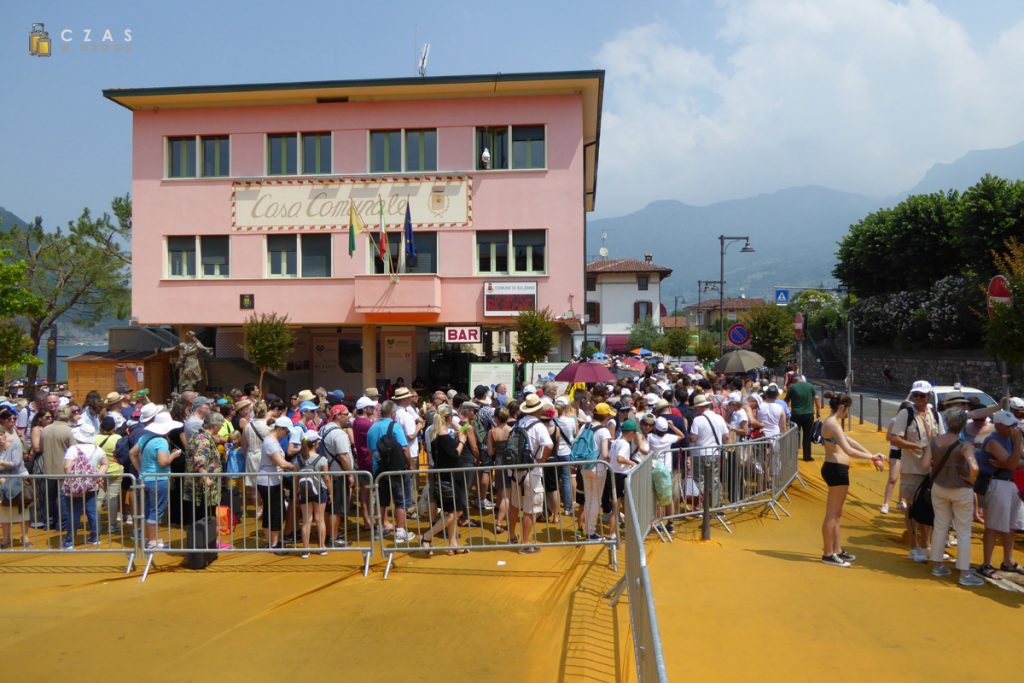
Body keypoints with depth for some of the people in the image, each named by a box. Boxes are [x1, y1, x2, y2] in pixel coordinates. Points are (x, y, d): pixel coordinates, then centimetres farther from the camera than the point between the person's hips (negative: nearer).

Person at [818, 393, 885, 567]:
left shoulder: (833, 423, 16)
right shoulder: (833, 424, -16)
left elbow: (849, 441, 21)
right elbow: (848, 450, -24)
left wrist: (872, 456, 17)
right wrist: (872, 457, -16)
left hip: (836, 469, 11)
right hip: (836, 470, -11)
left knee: (836, 513, 18)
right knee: (832, 514, -3)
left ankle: (837, 550, 27)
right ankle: (828, 554, 3)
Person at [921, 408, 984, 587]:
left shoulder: (933, 441, -5)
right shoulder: (965, 445, -18)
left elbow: (925, 464, -11)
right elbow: (974, 467, -30)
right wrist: (970, 480, -11)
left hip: (939, 488, 5)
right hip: (961, 491, -5)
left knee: (940, 527, 16)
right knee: (963, 532, 5)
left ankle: (937, 565, 25)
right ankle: (965, 574, 9)